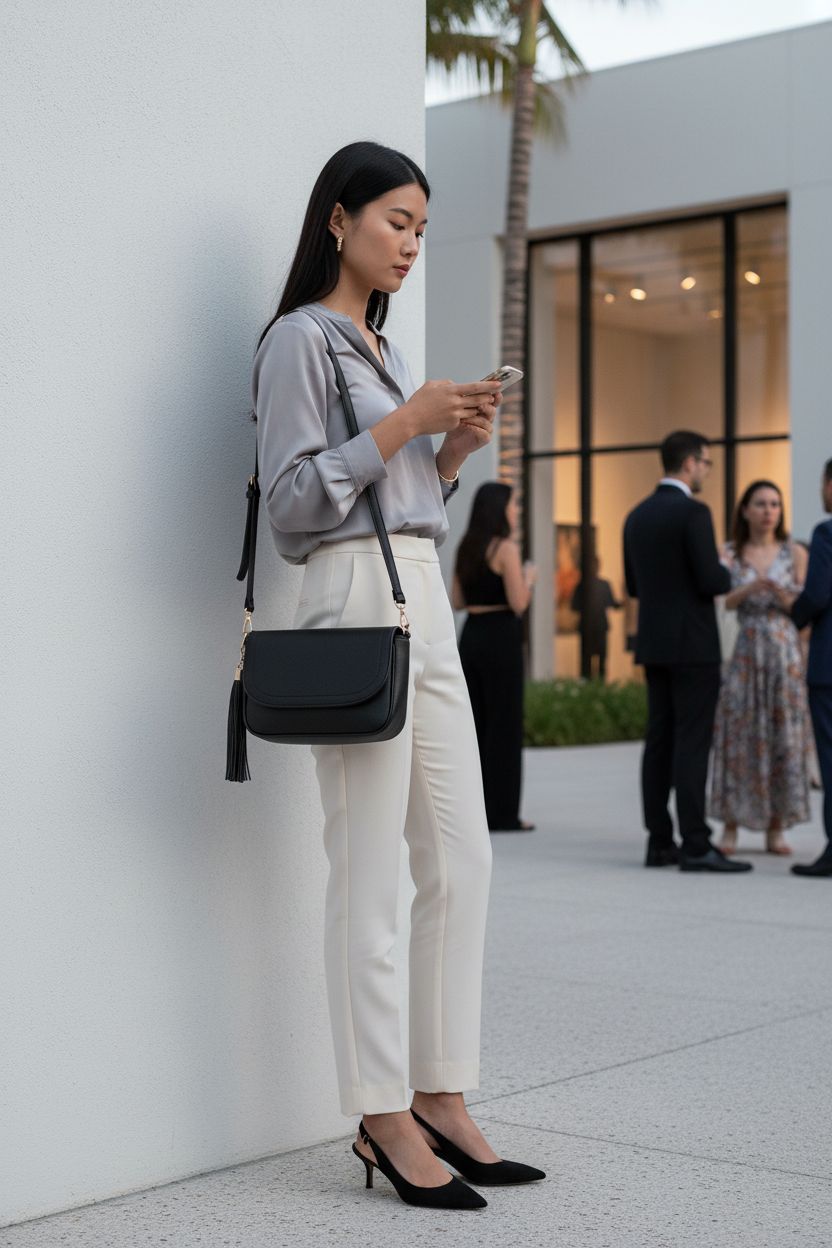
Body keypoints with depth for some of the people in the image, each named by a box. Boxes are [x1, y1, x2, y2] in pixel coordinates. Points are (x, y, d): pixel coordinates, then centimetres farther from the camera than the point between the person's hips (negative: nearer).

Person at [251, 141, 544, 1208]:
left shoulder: (383, 347, 23)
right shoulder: (300, 339, -3)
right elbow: (292, 499, -11)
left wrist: (458, 444, 7)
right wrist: (404, 423, -12)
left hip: (426, 602, 9)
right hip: (357, 599, -9)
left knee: (462, 861, 6)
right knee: (370, 876, -7)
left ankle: (441, 1097, 13)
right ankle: (383, 1118, 0)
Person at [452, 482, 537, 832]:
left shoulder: (466, 548, 11)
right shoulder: (506, 548, -12)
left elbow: (458, 601, 14)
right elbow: (519, 604, -15)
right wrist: (528, 579, 4)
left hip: (470, 638, 8)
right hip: (500, 640, -8)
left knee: (475, 725, 12)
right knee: (505, 726, -1)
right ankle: (502, 813, 2)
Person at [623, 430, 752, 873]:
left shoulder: (637, 516, 12)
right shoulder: (693, 512, -13)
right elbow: (713, 582, -18)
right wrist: (725, 573, 4)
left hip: (653, 644, 8)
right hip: (692, 645, -8)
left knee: (660, 742, 8)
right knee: (692, 744, -8)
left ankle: (659, 842, 9)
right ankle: (695, 846, -9)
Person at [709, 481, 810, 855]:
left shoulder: (796, 553, 4)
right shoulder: (728, 554, 5)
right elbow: (721, 602, -7)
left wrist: (781, 595, -21)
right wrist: (750, 588, -27)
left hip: (786, 655, 0)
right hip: (745, 655, 0)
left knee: (782, 738, 0)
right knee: (738, 737, -3)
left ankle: (776, 831, 8)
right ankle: (730, 830, 5)